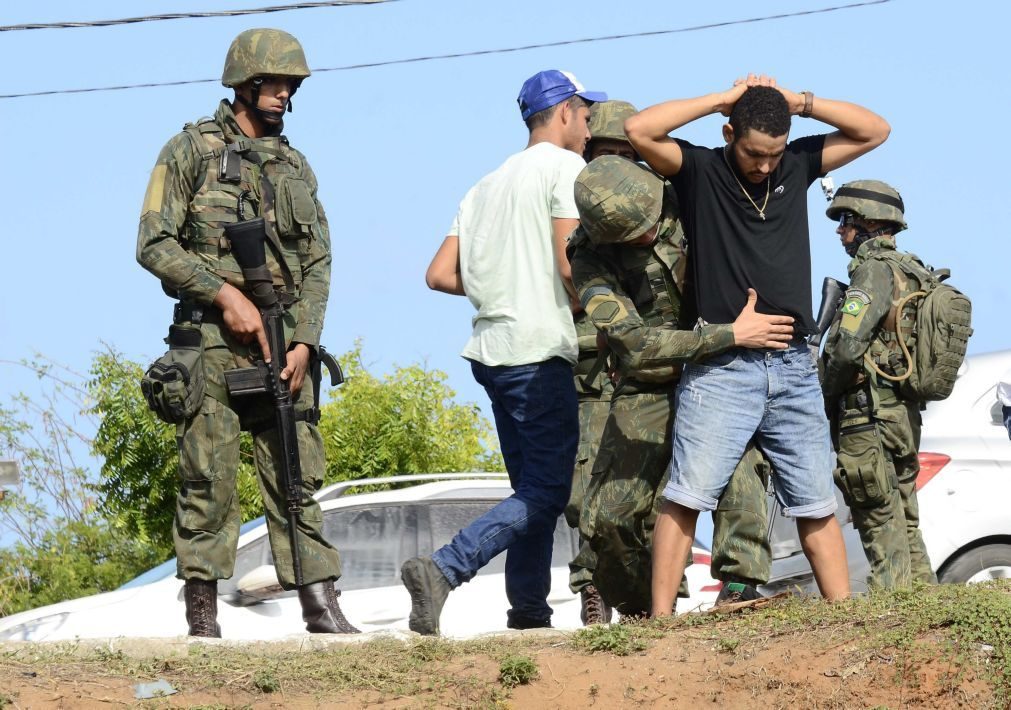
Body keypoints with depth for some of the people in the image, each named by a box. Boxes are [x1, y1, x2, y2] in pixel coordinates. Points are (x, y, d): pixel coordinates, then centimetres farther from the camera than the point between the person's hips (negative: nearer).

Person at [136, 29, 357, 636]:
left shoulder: (296, 167, 16)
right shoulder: (193, 149, 1)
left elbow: (318, 263, 12)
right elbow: (155, 244, -5)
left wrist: (304, 342, -2)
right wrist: (225, 294, -14)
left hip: (283, 342, 4)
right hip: (213, 339, -4)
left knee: (298, 478, 2)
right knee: (209, 482, -5)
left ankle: (322, 605, 1)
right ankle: (203, 616, -1)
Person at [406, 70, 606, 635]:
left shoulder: (488, 185, 20)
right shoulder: (565, 167, -3)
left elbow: (440, 275, 15)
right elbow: (570, 264, -14)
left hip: (493, 352, 8)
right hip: (540, 351, -8)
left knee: (533, 487, 15)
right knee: (546, 491, -9)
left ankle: (529, 610, 11)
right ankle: (443, 569, -25)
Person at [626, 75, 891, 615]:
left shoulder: (797, 166, 11)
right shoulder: (700, 171, 0)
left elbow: (874, 131, 11)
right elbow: (639, 130, -15)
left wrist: (798, 102, 0)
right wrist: (723, 99, -8)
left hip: (793, 368, 4)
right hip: (721, 369, -4)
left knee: (816, 504, 7)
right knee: (686, 497, -11)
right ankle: (659, 620, -12)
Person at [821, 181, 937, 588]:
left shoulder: (874, 268, -13)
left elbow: (847, 347, -23)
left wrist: (825, 396, -7)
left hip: (867, 416, -9)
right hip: (904, 415, 9)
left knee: (881, 525, -8)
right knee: (905, 527, 14)